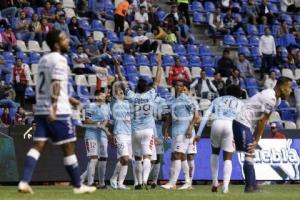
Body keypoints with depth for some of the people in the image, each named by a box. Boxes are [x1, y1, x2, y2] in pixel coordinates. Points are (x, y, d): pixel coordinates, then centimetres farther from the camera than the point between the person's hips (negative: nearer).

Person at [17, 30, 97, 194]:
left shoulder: (43, 59, 18)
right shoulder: (59, 59, -9)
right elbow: (55, 84, -20)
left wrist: (67, 99, 34)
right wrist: (53, 108, -28)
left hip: (41, 110, 8)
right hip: (57, 112, -8)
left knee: (38, 146, 1)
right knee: (68, 147, 2)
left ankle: (24, 182, -13)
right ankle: (78, 186, 10)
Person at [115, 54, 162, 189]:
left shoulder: (132, 96, -1)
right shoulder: (150, 95, -3)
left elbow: (123, 83, 10)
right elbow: (157, 81, 9)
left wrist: (118, 69, 20)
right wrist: (159, 65, 19)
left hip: (135, 131, 2)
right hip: (148, 130, -2)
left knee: (137, 157, 13)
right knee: (147, 156, -10)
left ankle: (139, 182, 18)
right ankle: (144, 180, -27)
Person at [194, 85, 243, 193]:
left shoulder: (217, 100, 28)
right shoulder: (240, 103, 26)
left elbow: (206, 116, 17)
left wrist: (198, 133, 15)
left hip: (217, 123, 1)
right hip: (231, 125, -1)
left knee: (215, 152, 26)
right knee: (228, 158, 9)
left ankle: (214, 182, 19)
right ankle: (225, 186, -5)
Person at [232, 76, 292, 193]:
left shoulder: (272, 96, 13)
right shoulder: (270, 98, -18)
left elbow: (263, 121, 12)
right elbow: (262, 121, -16)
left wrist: (256, 139, 8)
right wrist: (256, 140, -11)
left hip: (242, 122, 11)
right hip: (243, 123, -11)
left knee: (250, 154, 12)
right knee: (249, 154, -11)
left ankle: (253, 186, 14)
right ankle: (249, 187, -12)